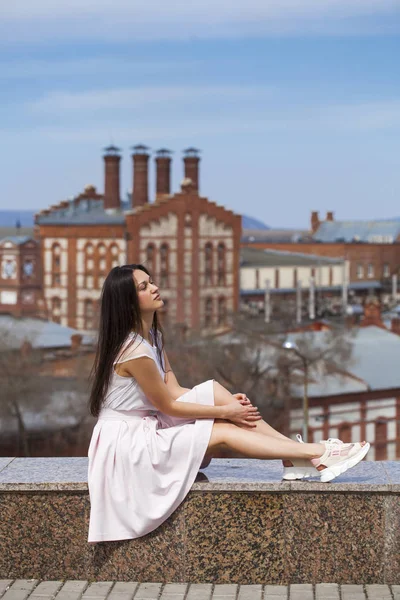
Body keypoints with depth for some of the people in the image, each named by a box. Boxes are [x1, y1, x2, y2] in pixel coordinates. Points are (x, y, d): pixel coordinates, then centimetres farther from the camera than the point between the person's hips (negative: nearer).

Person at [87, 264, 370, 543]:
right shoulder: (134, 350, -24)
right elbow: (168, 406, -17)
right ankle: (319, 453, -14)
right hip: (127, 444, -9)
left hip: (147, 428, 9)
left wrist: (226, 401, -6)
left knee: (214, 390, -4)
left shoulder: (152, 336, 7)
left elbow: (173, 391, 5)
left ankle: (294, 456, -8)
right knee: (224, 431, -16)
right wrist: (224, 412, -10)